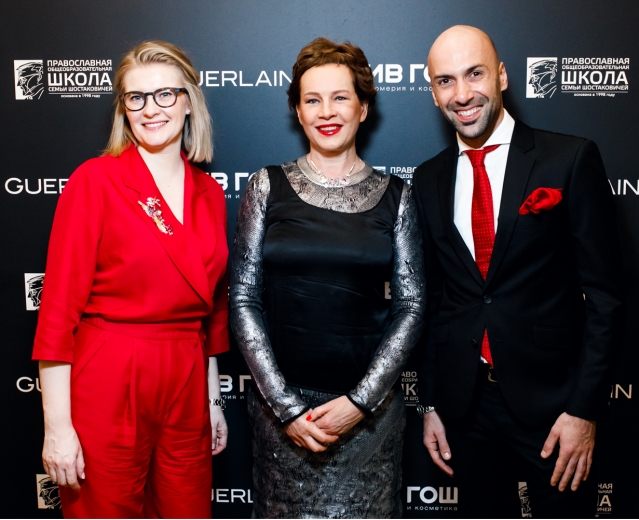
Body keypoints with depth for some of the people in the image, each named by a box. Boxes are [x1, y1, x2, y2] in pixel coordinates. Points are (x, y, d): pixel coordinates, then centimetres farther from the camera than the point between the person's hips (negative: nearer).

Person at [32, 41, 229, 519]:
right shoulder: (95, 181, -8)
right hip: (106, 388, -4)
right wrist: (57, 425, -12)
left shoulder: (209, 193, 6)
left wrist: (214, 399, 14)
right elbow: (59, 306, -10)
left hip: (185, 386, 5)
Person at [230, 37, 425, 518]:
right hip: (280, 403, 0)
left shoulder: (394, 195, 3)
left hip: (370, 405, 1)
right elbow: (243, 301, -2)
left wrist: (360, 401, -8)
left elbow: (411, 305, 0)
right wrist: (285, 406, -8)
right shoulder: (269, 187, 1)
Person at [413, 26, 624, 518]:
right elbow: (432, 298, 8)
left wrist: (585, 407, -11)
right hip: (463, 402, 4)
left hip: (549, 399, -3)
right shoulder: (429, 179, 4)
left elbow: (603, 293, -8)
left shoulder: (571, 159, -8)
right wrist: (430, 404, 8)